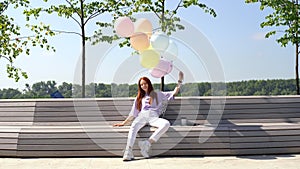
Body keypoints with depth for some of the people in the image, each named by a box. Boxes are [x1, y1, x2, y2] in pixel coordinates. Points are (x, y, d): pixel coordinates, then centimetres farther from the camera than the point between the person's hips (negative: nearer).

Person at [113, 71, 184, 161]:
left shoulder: (157, 94, 27)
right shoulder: (139, 98, 32)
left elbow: (174, 92, 23)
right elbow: (133, 113, 28)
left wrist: (180, 81, 15)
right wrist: (124, 123, 20)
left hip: (153, 116, -1)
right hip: (142, 116, 1)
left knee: (166, 124, -36)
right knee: (133, 127, -36)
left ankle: (147, 143, -40)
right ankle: (128, 152, -51)